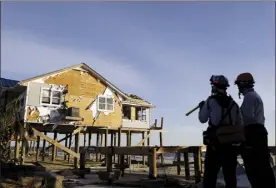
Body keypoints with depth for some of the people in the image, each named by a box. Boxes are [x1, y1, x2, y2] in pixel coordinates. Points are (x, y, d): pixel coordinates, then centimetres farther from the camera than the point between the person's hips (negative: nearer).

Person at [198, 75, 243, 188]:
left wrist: (201, 107, 20)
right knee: (230, 174, 9)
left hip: (215, 140, -4)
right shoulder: (233, 103, 11)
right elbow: (240, 124, 12)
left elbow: (202, 119, 3)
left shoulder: (211, 101, -3)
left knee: (210, 173, 1)